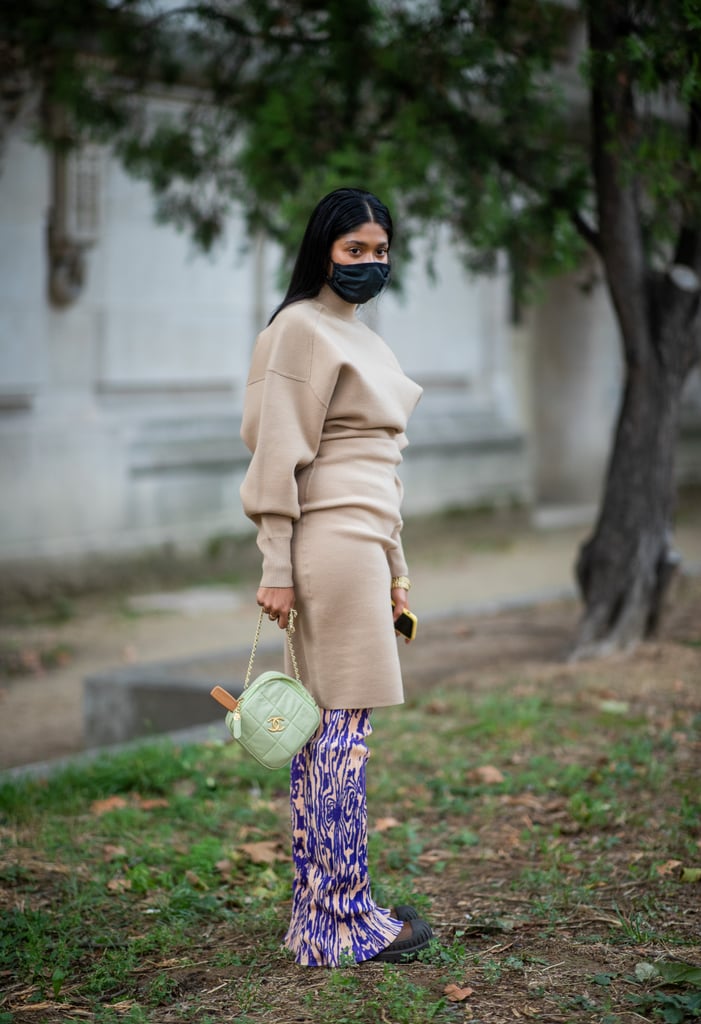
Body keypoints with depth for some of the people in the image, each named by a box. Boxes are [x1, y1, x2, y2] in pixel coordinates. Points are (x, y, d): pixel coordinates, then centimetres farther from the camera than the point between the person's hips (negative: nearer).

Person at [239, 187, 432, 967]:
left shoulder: (362, 338, 21)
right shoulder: (302, 329, -7)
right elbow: (280, 455, -12)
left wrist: (395, 566, 23)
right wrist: (277, 569, -15)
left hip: (362, 542, 9)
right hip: (332, 543, -9)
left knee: (321, 723, 9)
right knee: (344, 724, -7)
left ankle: (317, 916, 13)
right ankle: (344, 923, -2)